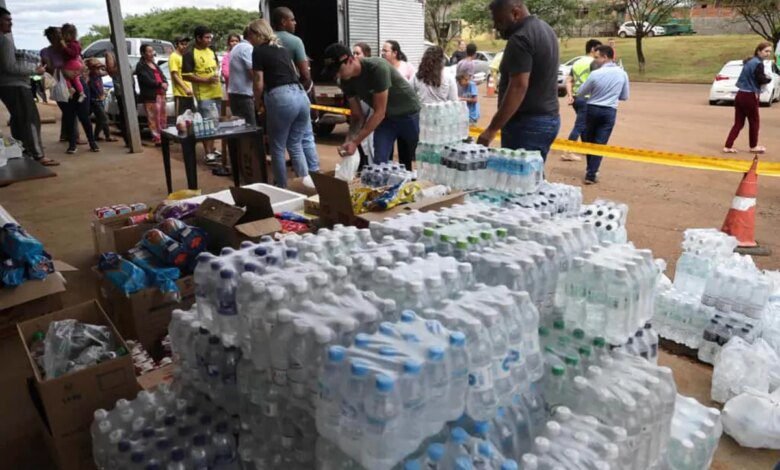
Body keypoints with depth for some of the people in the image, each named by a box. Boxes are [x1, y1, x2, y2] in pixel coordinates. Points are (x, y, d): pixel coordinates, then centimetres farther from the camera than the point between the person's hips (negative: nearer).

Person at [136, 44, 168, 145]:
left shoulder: (154, 64, 22)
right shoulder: (141, 66, -5)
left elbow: (162, 75, 18)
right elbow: (147, 80, -15)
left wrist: (165, 83, -4)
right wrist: (161, 84, -17)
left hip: (160, 94, 8)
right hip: (150, 96, -8)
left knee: (163, 117, 10)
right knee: (154, 118, -9)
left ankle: (164, 137, 17)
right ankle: (157, 139, -9)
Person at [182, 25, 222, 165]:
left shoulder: (211, 52, 12)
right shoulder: (189, 55, -10)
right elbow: (186, 76, -13)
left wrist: (217, 74, 9)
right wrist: (206, 80, -20)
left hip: (217, 92, 8)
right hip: (204, 95, -8)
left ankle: (212, 149, 26)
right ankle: (209, 155, -7)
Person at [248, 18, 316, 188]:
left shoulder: (258, 51, 2)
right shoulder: (281, 49, 23)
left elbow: (259, 83, 0)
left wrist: (257, 102, 17)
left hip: (281, 97, -7)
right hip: (301, 95, 7)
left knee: (277, 148, 6)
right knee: (296, 145, 15)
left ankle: (282, 188, 12)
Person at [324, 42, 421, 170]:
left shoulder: (377, 68, -31)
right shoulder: (346, 82, -11)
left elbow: (379, 112, -30)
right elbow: (357, 115, -5)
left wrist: (355, 142, -31)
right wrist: (349, 140, -22)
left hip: (408, 114, -5)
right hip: (385, 117, 5)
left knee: (407, 163, 3)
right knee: (379, 162, -6)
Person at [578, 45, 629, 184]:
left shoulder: (595, 74, -12)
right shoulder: (622, 74, -2)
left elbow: (581, 92, 2)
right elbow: (624, 96, 9)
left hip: (592, 109, -1)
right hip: (609, 112, 1)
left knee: (588, 140, 18)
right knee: (600, 144, 3)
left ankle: (590, 170, 27)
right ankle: (591, 174, -3)